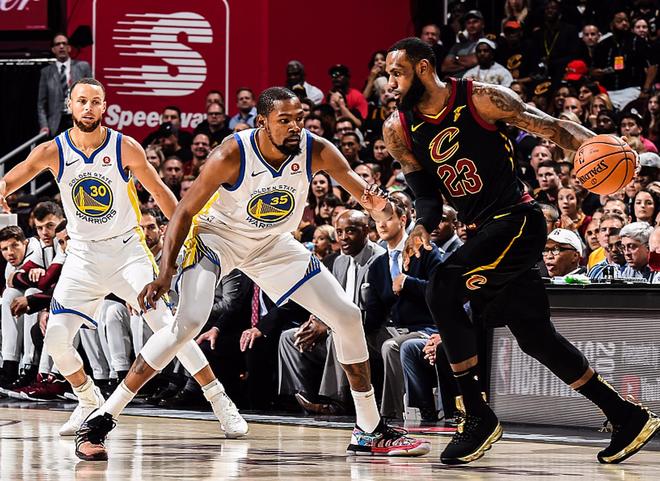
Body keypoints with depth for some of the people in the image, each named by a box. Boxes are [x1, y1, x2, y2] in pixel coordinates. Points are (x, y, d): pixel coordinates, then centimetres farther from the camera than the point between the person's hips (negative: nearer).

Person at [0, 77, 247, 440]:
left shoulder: (126, 148, -9)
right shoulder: (53, 151, -6)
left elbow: (160, 192, 3)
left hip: (127, 249, -2)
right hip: (82, 254, 2)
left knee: (164, 323, -17)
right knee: (55, 339, -8)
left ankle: (220, 403, -10)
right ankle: (89, 401, 19)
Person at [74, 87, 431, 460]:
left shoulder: (316, 151, -20)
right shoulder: (232, 155, -29)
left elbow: (363, 191, -21)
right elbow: (185, 212, -21)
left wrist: (378, 205, -47)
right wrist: (166, 273, -31)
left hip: (274, 243, 5)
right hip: (218, 236, -5)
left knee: (348, 316, -1)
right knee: (189, 321, -28)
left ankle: (371, 432, 14)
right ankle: (100, 422, -22)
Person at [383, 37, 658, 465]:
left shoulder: (480, 99, -13)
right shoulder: (399, 131, 3)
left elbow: (553, 127, -12)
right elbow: (429, 196, 9)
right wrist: (422, 227, -13)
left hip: (518, 221, -7)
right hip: (481, 232, 7)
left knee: (442, 290, -23)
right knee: (534, 335, 10)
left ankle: (478, 417, -15)